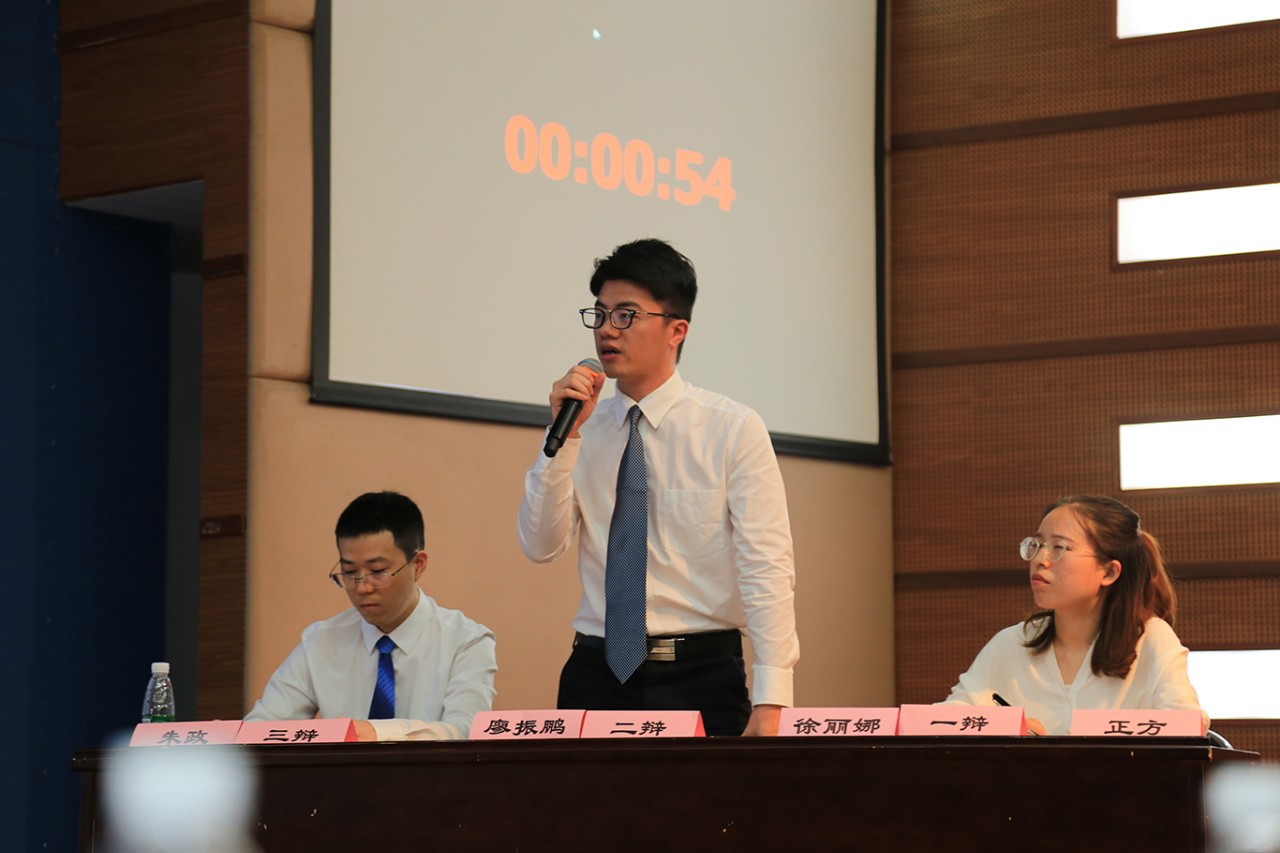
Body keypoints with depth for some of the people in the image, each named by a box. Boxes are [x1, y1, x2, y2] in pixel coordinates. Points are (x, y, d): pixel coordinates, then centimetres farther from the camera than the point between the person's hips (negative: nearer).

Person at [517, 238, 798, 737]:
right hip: (595, 675, 3)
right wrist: (565, 435, -10)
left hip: (702, 677, -3)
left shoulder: (733, 429, -3)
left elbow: (767, 568, -11)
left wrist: (769, 703, -21)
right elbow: (539, 546, -1)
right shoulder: (586, 430, 8)